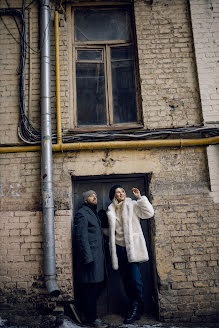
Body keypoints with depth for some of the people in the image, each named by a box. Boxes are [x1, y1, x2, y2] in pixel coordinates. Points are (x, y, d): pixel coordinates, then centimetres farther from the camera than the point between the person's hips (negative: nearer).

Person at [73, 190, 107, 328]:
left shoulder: (94, 213, 20)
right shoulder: (82, 214, -9)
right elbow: (81, 237, -15)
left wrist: (101, 255, 16)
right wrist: (88, 258, -19)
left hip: (97, 256, 9)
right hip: (90, 256, -9)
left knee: (96, 287, 12)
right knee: (90, 289, -3)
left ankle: (90, 315, 22)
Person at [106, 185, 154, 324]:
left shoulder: (132, 205, 3)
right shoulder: (111, 210, 12)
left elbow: (149, 213, -9)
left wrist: (140, 197, -12)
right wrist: (112, 247, 16)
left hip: (133, 246, -4)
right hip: (119, 246, 4)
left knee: (135, 278, -10)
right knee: (125, 278, 7)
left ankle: (137, 308, 5)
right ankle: (133, 306, 21)